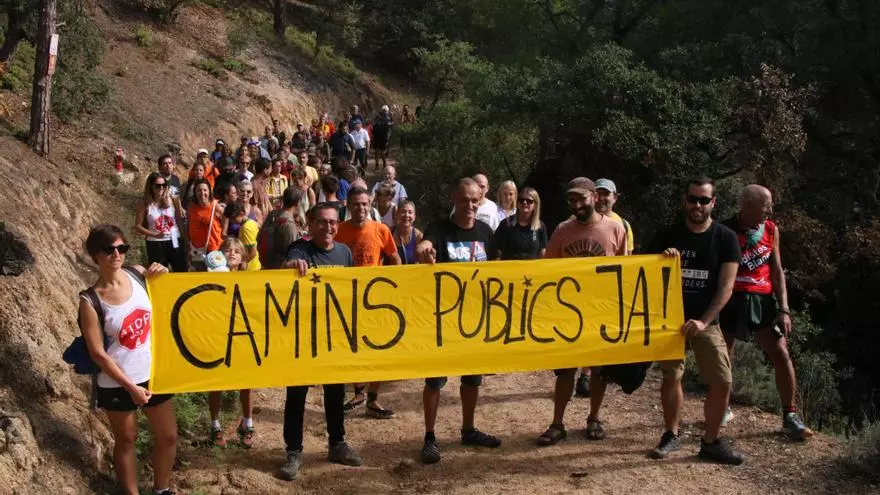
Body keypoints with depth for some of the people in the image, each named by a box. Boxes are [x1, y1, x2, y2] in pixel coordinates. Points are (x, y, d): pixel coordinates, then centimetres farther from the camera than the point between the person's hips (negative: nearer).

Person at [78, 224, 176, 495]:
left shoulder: (138, 274, -7)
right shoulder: (90, 301, -17)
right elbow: (97, 353, -14)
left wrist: (164, 278, -9)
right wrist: (130, 387, -14)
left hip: (153, 374, 4)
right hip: (117, 384, -4)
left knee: (168, 436, 15)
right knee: (126, 440, 14)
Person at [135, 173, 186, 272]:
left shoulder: (172, 200, -3)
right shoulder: (144, 203, -7)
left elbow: (181, 222, 0)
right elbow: (138, 227, -7)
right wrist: (155, 234, -17)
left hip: (175, 242, 2)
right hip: (155, 244, -2)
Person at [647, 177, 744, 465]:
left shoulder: (726, 239, -3)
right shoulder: (667, 236, 1)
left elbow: (726, 287, -8)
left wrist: (703, 321, -19)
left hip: (705, 321, 0)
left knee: (722, 381, -6)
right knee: (671, 376, 2)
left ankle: (711, 442, 8)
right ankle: (671, 435, 20)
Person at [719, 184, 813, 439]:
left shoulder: (771, 230, 3)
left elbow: (777, 271, 6)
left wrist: (784, 309, 0)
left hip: (762, 300, 3)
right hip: (731, 300, -2)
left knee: (781, 354, -4)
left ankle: (790, 416, 6)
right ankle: (722, 409, 28)